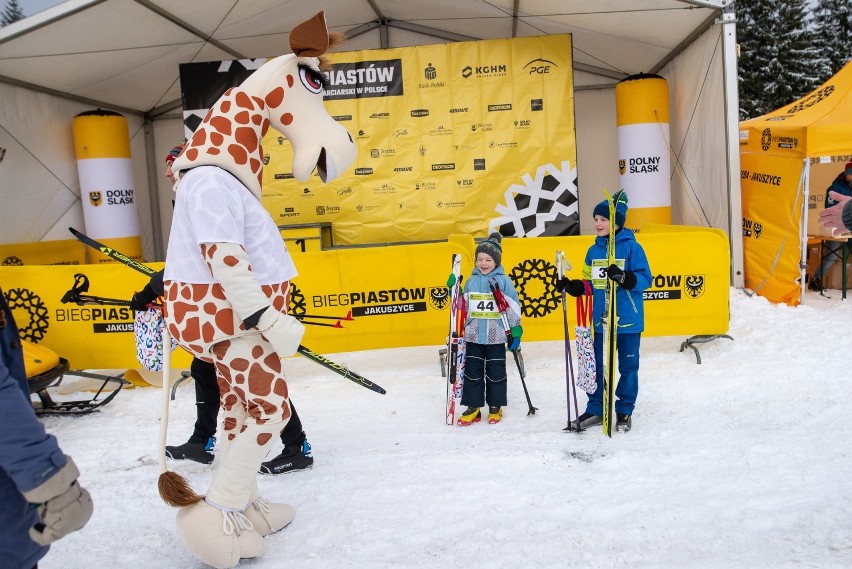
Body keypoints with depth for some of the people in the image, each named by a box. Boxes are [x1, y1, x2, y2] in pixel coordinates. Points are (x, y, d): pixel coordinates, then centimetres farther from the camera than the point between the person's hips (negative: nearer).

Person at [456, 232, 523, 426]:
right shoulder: (471, 281, 5)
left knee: (496, 372, 8)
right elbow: (463, 307, 15)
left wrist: (516, 332, -3)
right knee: (472, 371, 7)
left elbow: (513, 308, -2)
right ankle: (473, 407, 16)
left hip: (496, 337, -3)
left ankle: (496, 406, 21)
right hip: (473, 336, 3)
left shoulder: (503, 281, -4)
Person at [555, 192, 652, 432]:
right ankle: (595, 410, 24)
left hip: (628, 320, -5)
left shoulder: (631, 247, -8)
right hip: (601, 321, 5)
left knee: (628, 366, 6)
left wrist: (623, 277, -29)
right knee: (599, 366, 12)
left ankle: (625, 412, 20)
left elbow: (645, 279, -12)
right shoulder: (594, 250, 8)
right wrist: (571, 286, -2)